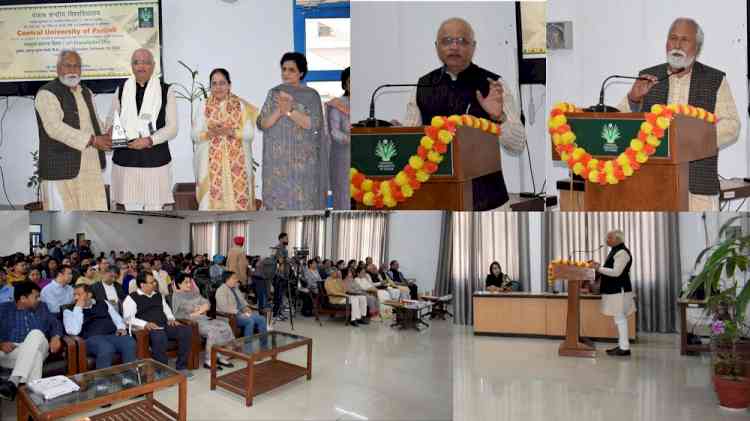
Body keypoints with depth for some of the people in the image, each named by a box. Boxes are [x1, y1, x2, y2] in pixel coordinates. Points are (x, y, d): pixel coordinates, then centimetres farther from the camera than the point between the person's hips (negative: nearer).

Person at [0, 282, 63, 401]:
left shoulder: (41, 308, 22)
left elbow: (55, 323, 17)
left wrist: (56, 336, -5)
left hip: (36, 349, 1)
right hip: (11, 351, -1)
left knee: (36, 334, -36)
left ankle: (13, 382, -47)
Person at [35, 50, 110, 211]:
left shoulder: (86, 92, 18)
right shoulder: (47, 94, -6)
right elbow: (55, 127, -19)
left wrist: (104, 137, 4)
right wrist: (92, 140, -24)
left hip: (91, 166, 7)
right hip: (61, 169, -6)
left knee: (96, 208, 6)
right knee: (63, 209, 1)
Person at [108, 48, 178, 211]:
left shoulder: (166, 91, 2)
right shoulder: (121, 90, 11)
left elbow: (172, 128, -2)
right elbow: (111, 123, 14)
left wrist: (149, 140, -15)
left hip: (155, 160, -2)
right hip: (125, 160, 2)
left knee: (154, 209, 1)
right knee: (130, 209, 5)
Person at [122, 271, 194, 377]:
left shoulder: (158, 295, 24)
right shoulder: (132, 298, 4)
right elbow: (128, 318, -8)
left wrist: (171, 318, 10)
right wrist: (145, 324, -22)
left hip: (165, 326, 7)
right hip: (149, 329, -6)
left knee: (186, 331, -19)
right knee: (159, 336, -41)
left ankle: (181, 367, -12)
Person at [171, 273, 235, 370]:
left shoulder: (194, 293, 18)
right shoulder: (177, 296, -2)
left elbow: (207, 304, 10)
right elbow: (178, 315, -13)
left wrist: (200, 310, -8)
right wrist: (193, 314, -10)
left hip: (204, 319, 7)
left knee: (224, 326, -15)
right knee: (213, 330, -30)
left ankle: (220, 357, -13)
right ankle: (208, 361, -22)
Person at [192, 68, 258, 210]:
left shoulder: (241, 105, 6)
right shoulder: (202, 106, 8)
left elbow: (250, 133, -1)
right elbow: (195, 135, 2)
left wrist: (230, 132, -17)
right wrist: (209, 133, -18)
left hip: (236, 162, 0)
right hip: (211, 163, 0)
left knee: (238, 200, -2)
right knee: (212, 200, -3)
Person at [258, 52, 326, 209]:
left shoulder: (311, 95, 0)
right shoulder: (274, 93, 9)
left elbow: (314, 125, -12)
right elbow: (261, 124, 1)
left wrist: (290, 111, -20)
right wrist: (279, 112, -16)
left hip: (302, 160, -3)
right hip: (277, 160, 3)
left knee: (302, 202, -2)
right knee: (277, 200, 5)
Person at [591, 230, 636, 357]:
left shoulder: (622, 252, -16)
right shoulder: (615, 251, 15)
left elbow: (616, 272, -22)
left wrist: (599, 268, -16)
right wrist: (600, 266, 8)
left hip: (619, 290, -10)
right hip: (615, 290, 10)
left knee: (620, 318, -6)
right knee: (619, 318, 14)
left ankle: (625, 348, -1)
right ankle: (621, 345, 21)